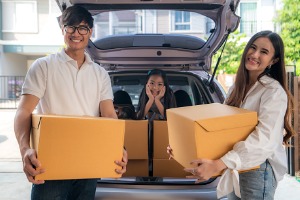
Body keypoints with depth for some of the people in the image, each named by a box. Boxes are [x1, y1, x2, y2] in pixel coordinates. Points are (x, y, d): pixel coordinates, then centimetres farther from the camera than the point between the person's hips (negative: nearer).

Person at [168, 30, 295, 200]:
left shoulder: (274, 92, -15)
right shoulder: (237, 88, 9)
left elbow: (265, 139, -28)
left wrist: (217, 165, -39)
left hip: (259, 169, -7)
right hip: (234, 168, 7)